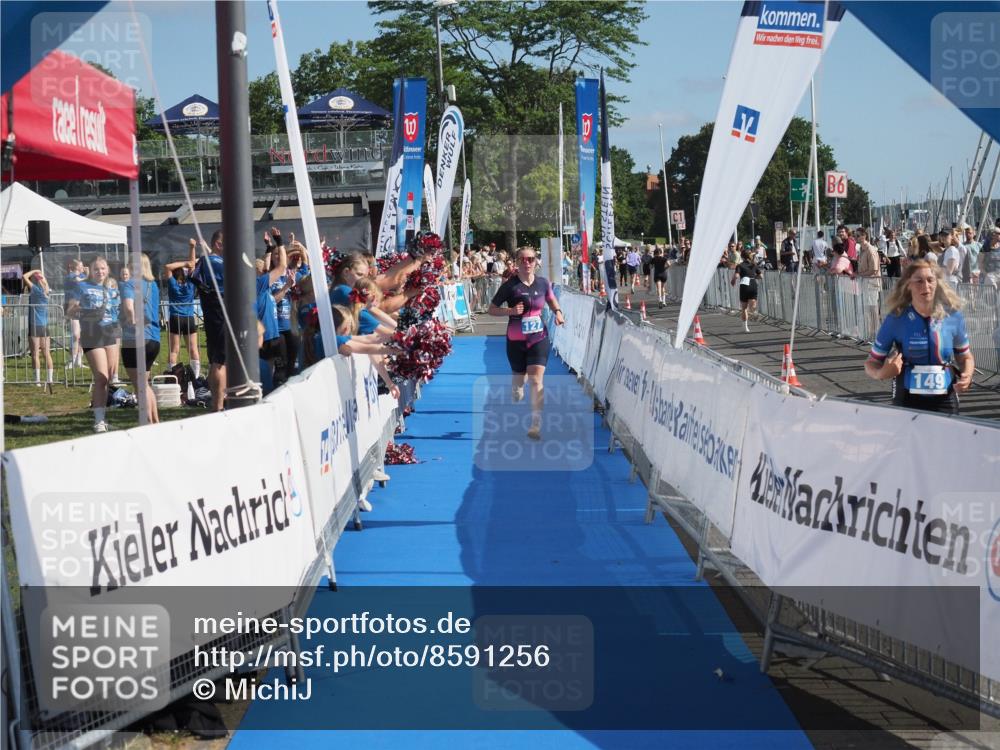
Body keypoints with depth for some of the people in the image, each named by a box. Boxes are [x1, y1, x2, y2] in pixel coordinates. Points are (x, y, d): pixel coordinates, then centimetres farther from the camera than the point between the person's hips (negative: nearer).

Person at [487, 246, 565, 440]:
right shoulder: (510, 285, -8)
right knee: (518, 379, 13)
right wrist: (510, 311, -21)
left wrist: (557, 312, 1)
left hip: (538, 338, 1)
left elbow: (551, 299, 22)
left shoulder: (543, 283, 0)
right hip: (516, 340, -1)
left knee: (536, 380, -13)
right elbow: (492, 309, -4)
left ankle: (536, 425, -15)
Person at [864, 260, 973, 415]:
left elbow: (965, 357, 14)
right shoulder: (895, 319, -7)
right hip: (907, 402, -1)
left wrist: (967, 377, -6)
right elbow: (871, 363, 1)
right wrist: (882, 373, -20)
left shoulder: (953, 317, -1)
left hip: (945, 402, 1)